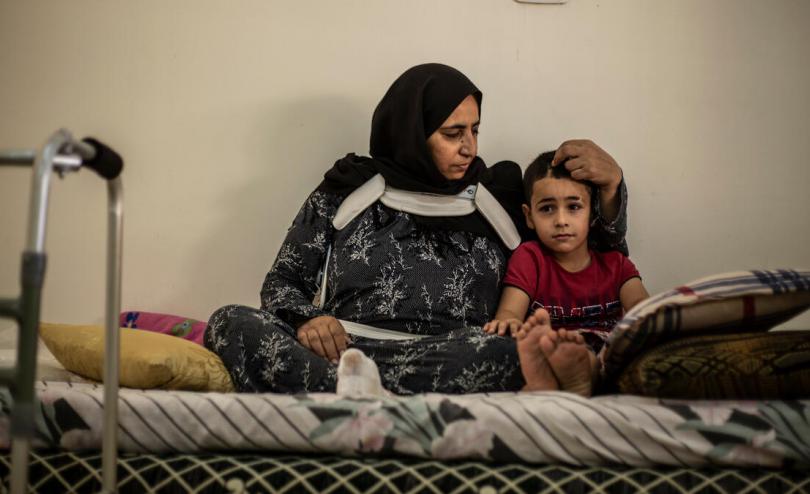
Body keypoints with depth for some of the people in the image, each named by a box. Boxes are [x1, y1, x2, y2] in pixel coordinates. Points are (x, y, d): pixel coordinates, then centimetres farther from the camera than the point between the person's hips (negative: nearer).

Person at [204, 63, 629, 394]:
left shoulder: (498, 198, 18)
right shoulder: (348, 192, 15)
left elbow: (601, 247, 23)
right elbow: (281, 282, 16)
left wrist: (610, 182, 3)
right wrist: (305, 319, -8)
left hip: (451, 368, 1)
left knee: (508, 354, -34)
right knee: (233, 324, -26)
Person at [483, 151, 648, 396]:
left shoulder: (614, 262, 21)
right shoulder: (529, 258, 14)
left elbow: (640, 305, 2)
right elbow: (510, 310, -1)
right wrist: (508, 321, -29)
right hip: (547, 354, -1)